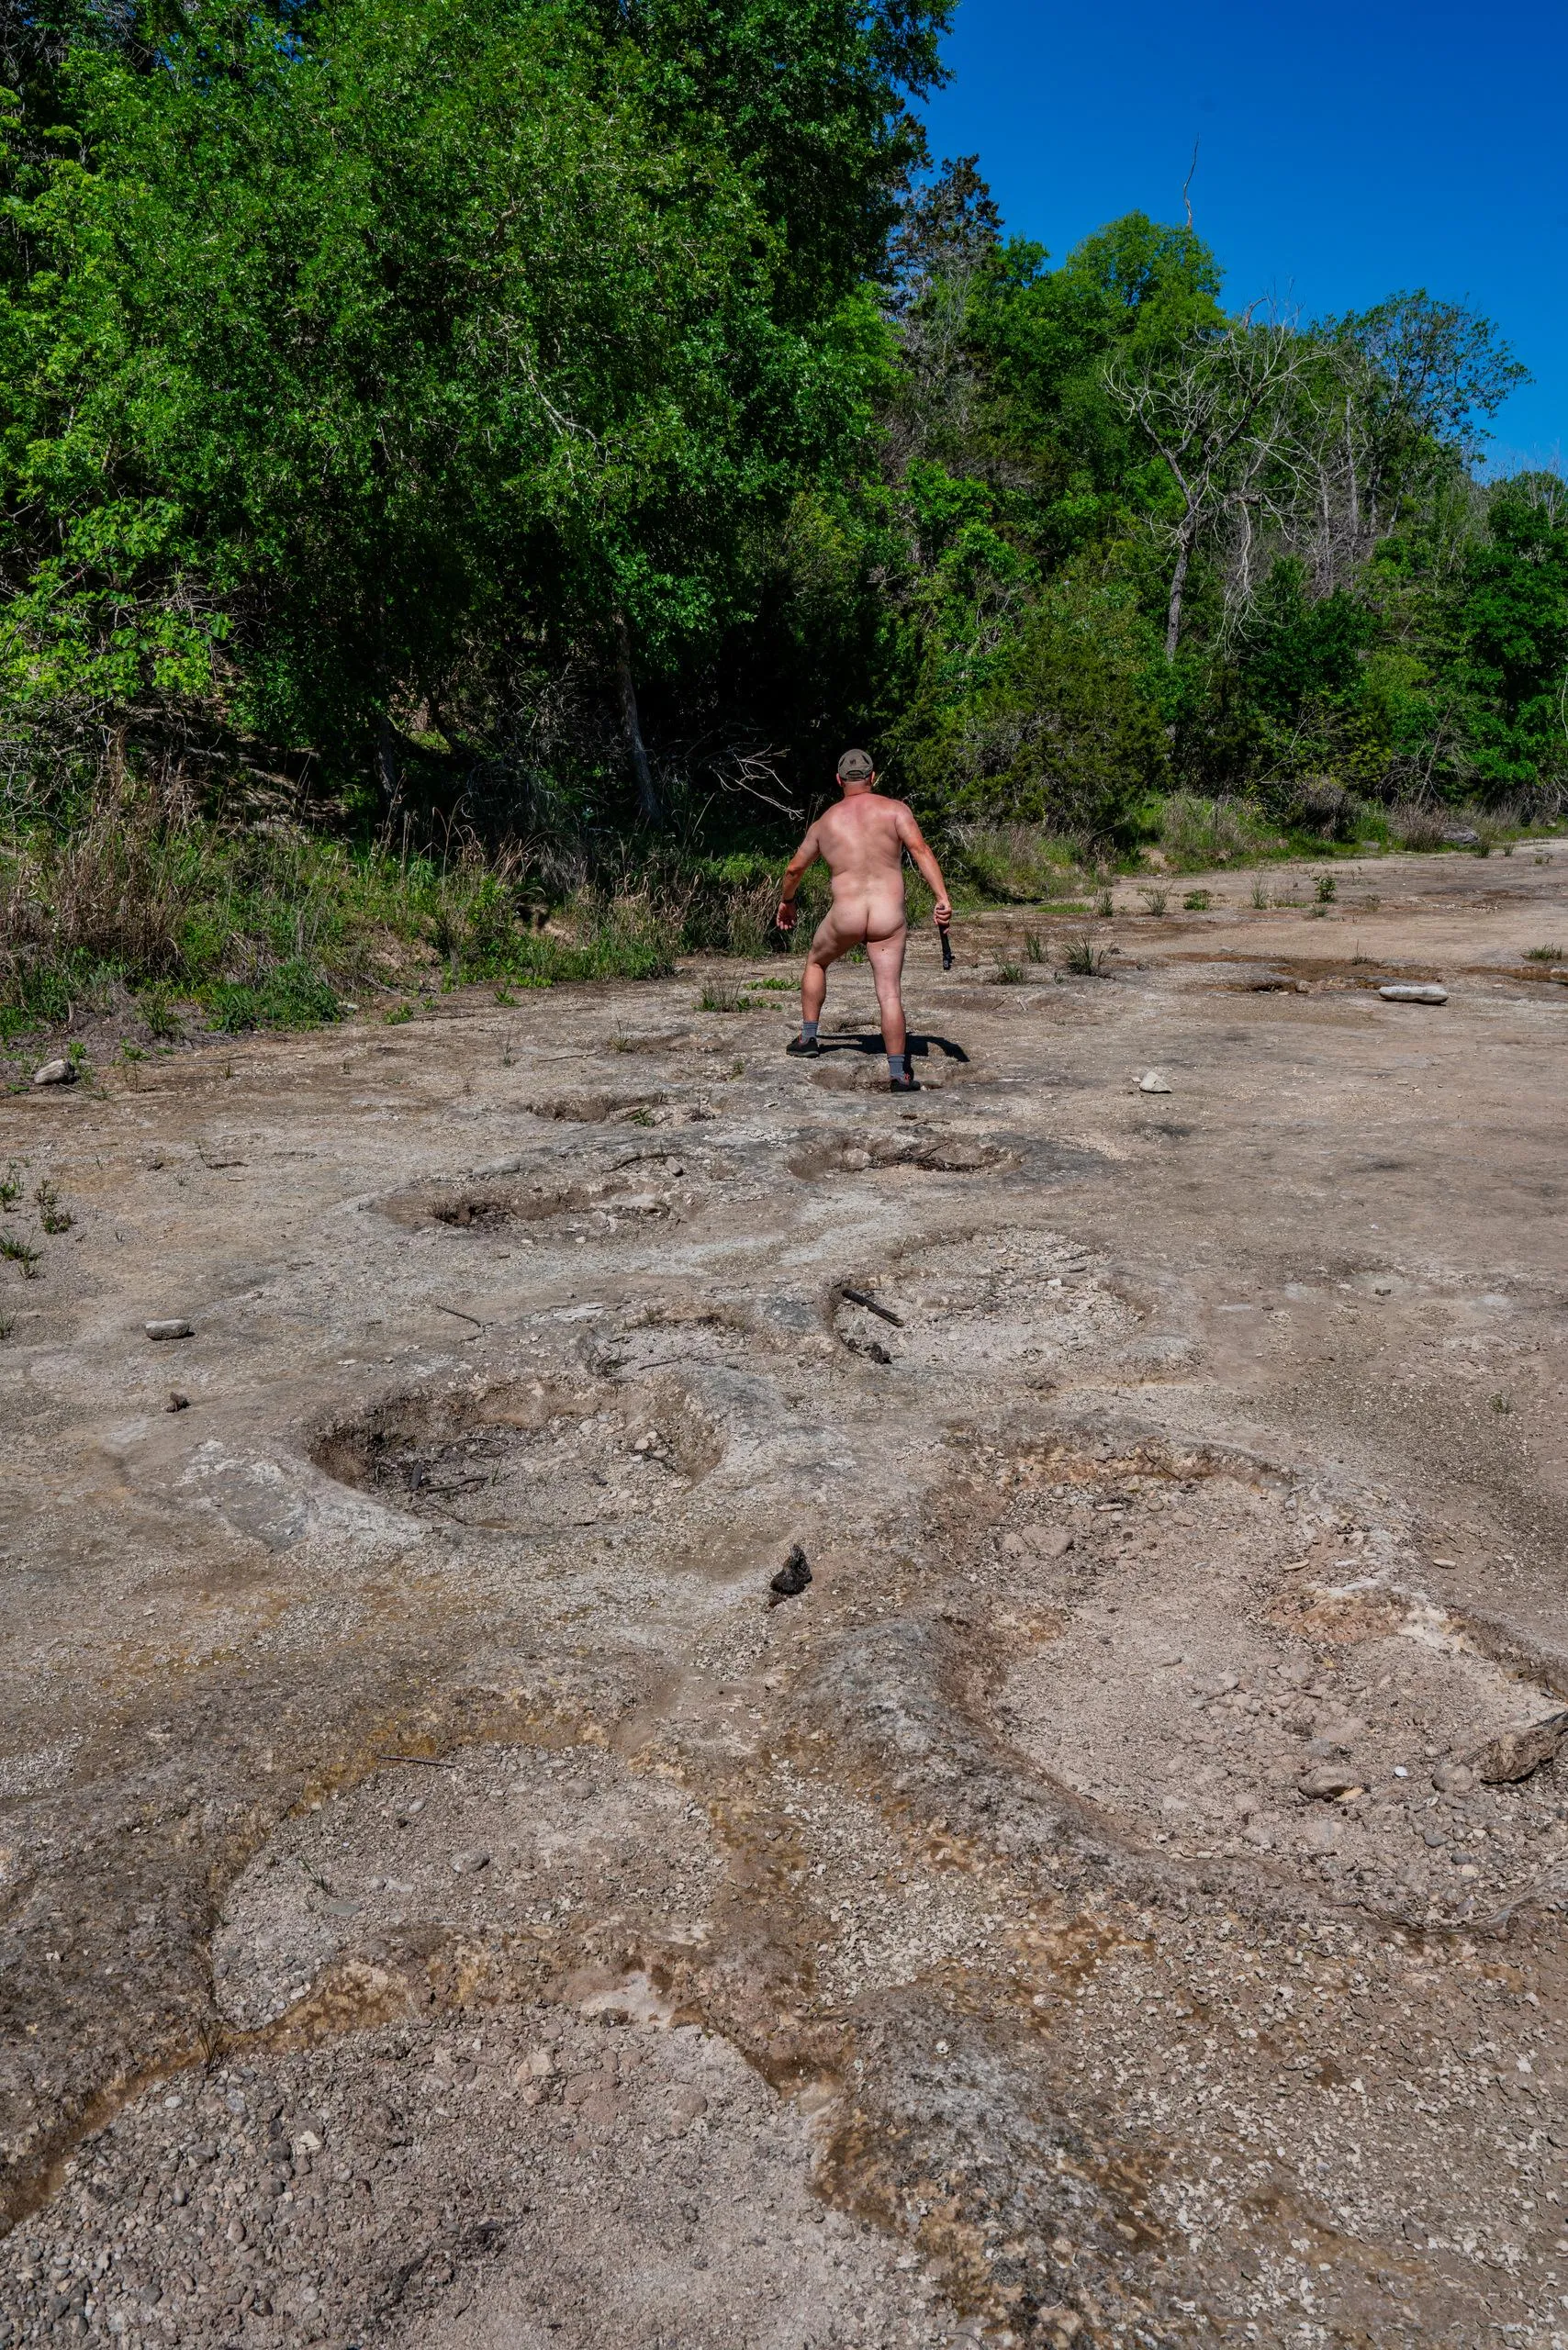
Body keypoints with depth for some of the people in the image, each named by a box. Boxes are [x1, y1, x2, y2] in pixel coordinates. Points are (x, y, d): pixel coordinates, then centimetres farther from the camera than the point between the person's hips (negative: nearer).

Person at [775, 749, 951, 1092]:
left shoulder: (825, 822, 12)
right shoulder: (894, 810, 4)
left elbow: (795, 868, 23)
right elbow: (920, 850, -11)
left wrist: (786, 902, 41)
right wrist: (942, 898, -17)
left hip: (845, 917, 1)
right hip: (888, 918, -1)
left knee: (816, 962, 29)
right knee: (889, 993, -2)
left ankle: (808, 1037, 33)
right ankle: (898, 1073, -7)